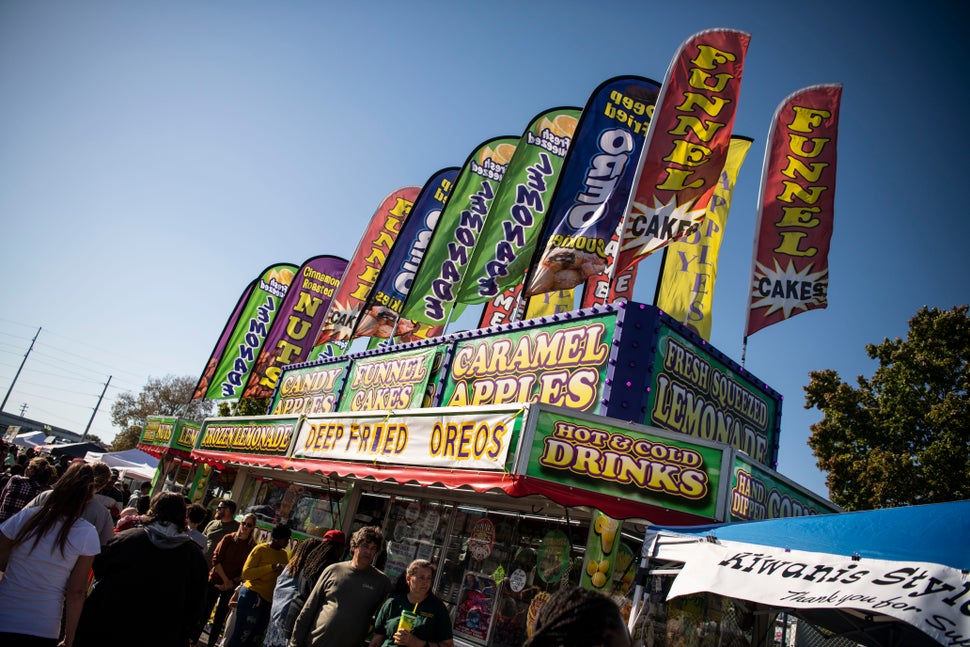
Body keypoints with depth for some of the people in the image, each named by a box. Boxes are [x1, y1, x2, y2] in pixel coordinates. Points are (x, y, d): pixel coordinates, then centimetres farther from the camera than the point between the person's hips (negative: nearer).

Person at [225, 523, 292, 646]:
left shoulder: (284, 554, 9)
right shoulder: (260, 549, -9)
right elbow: (246, 573, -17)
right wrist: (272, 567, -23)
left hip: (270, 601, 6)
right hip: (253, 596, -6)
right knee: (241, 635, -2)